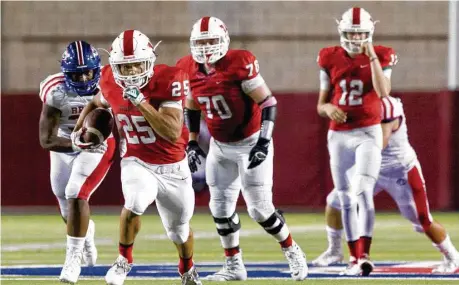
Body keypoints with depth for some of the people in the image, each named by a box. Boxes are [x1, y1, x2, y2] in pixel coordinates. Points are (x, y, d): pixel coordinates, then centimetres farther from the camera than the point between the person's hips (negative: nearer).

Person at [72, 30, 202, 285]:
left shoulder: (168, 81, -24)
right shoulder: (111, 82, -10)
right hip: (137, 164, 1)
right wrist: (81, 126, 3)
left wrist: (141, 102, -37)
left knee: (179, 228, 18)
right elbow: (98, 102, 16)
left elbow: (173, 132, -32)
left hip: (173, 168, -1)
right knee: (135, 203, -32)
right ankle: (124, 260, -7)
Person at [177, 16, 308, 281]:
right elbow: (191, 108, 13)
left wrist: (264, 141, -24)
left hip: (251, 143, -6)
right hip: (220, 147, 6)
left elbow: (268, 102, -19)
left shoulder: (239, 64, -23)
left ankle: (293, 252, 16)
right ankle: (234, 266, 16)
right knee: (221, 207, 3)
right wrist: (192, 143, 10)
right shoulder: (189, 69, -4)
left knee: (260, 208, -6)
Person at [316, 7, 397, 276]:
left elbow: (383, 92, -20)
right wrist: (328, 108, -14)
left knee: (362, 191, -21)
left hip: (368, 133, -3)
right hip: (339, 135, 3)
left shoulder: (381, 57, -2)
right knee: (346, 200, 6)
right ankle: (354, 257, 17)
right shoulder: (330, 60, 4)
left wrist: (371, 56, -20)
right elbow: (320, 105, 9)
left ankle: (363, 256, -25)